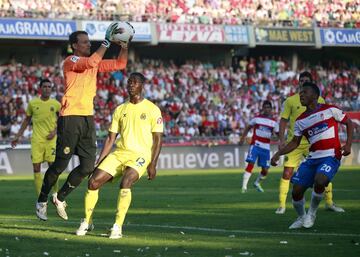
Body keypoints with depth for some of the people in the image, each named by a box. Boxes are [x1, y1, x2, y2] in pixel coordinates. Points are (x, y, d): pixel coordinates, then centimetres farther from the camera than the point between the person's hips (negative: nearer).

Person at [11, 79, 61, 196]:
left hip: (51, 139, -1)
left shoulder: (56, 104, 1)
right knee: (36, 168, -4)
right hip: (36, 140, 1)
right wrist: (17, 136, 13)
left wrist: (55, 131, -6)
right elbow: (27, 120, 14)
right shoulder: (32, 103, 3)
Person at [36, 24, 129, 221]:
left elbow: (119, 64, 17)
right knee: (60, 164, -3)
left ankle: (60, 197, 18)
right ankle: (42, 201, 14)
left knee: (88, 166, 1)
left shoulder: (94, 63, 16)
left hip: (88, 118, 7)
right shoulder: (70, 61, -7)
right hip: (70, 117, -7)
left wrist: (124, 46, 2)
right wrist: (106, 43, -22)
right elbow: (91, 62, -26)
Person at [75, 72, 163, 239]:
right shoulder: (120, 110, 13)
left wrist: (152, 164, -12)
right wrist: (99, 162, 5)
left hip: (140, 155, -5)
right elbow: (110, 138, 14)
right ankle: (87, 222, 8)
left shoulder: (152, 109, 0)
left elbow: (158, 139, -2)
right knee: (93, 181, -10)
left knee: (125, 182, -32)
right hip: (119, 153, 5)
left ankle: (118, 226, -24)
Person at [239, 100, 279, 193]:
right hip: (255, 145, -3)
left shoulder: (273, 122, 7)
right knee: (251, 164, -19)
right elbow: (248, 128, 10)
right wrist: (242, 138, 0)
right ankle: (244, 186, -18)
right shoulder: (257, 118, 3)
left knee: (265, 170, 4)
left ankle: (257, 183, 32)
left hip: (266, 148, 3)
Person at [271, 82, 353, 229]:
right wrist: (278, 154, 5)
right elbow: (295, 142, 18)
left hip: (331, 156, -5)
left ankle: (312, 213, -5)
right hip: (312, 158, 5)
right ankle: (301, 218, 24)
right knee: (296, 190, -4)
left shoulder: (330, 110, -2)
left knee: (319, 181, -31)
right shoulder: (300, 120, 10)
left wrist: (348, 144, -5)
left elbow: (349, 123, 7)